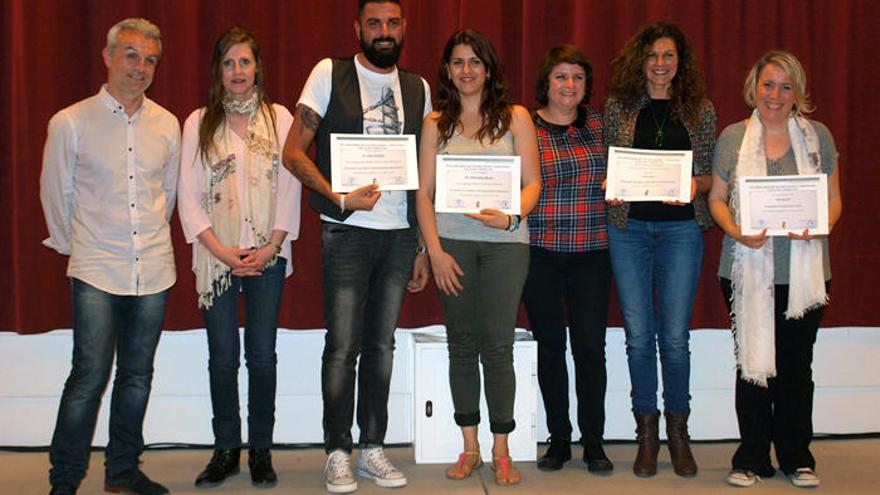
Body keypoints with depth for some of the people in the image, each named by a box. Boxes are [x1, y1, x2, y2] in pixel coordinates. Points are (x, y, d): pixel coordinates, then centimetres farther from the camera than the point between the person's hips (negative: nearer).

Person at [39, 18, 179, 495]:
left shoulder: (167, 124, 6)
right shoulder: (70, 123, -3)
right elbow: (55, 192, 6)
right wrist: (74, 245, 13)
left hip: (153, 271, 4)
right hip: (96, 272, -3)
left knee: (137, 375, 10)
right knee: (90, 375, -8)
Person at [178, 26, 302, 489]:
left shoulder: (279, 118, 6)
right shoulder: (199, 122, 6)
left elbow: (290, 187, 2)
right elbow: (189, 196, 2)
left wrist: (272, 246, -8)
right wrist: (220, 250, -8)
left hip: (268, 256, 0)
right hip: (217, 257, 0)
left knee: (262, 355, 2)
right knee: (223, 357, 2)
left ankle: (260, 450, 14)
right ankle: (225, 450, 15)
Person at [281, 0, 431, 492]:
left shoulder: (418, 89, 11)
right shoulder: (330, 74, 0)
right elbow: (294, 151, -4)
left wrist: (423, 247, 10)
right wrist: (340, 198, -16)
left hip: (400, 234, 4)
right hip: (347, 232, -3)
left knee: (382, 345, 10)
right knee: (343, 346, -1)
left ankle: (373, 448, 20)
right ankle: (338, 453, 11)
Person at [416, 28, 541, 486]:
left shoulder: (515, 118, 7)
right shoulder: (436, 123, 10)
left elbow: (533, 182, 4)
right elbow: (424, 191, 6)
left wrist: (511, 217, -16)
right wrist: (435, 249, -4)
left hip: (505, 242, -1)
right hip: (452, 242, 2)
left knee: (497, 346, -3)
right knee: (462, 345, 6)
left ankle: (501, 451, 8)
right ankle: (470, 447, 16)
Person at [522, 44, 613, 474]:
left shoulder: (598, 125, 9)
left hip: (591, 251, 1)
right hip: (541, 251, -1)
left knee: (590, 347, 1)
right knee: (551, 346, 7)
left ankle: (593, 441, 14)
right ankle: (558, 438, 19)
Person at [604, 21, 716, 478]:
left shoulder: (700, 110, 8)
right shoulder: (618, 107, 7)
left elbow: (711, 172, 9)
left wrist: (693, 185, -12)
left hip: (680, 229, 0)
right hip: (628, 227, 0)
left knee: (675, 337, 0)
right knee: (638, 335, 3)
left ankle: (678, 433, 16)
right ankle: (646, 434, 16)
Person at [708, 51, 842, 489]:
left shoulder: (818, 136, 7)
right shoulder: (733, 137, 5)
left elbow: (833, 198, 10)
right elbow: (717, 199, 6)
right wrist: (737, 231, -13)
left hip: (804, 272, 1)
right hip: (748, 269, -1)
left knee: (797, 364, 6)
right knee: (752, 361, 4)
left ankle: (796, 457, 20)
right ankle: (751, 458, 14)